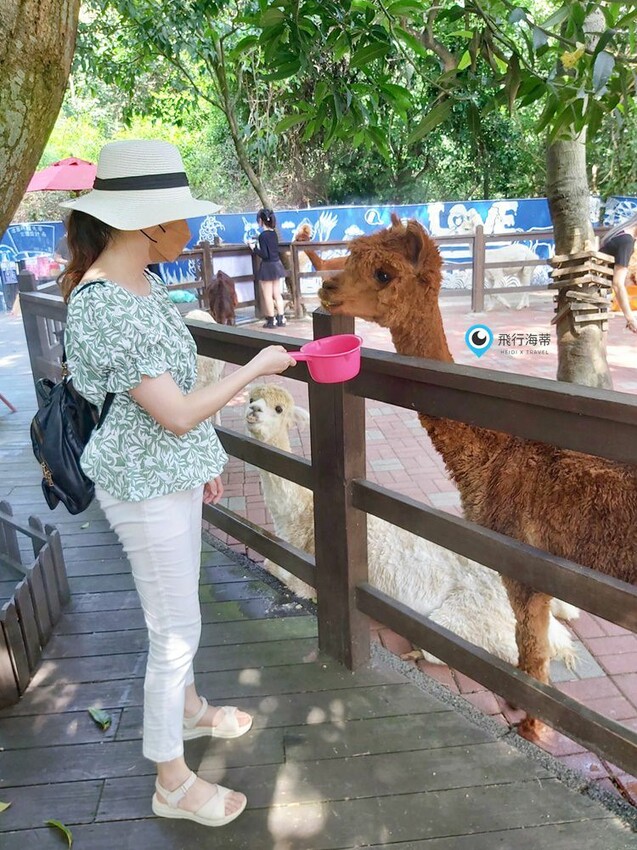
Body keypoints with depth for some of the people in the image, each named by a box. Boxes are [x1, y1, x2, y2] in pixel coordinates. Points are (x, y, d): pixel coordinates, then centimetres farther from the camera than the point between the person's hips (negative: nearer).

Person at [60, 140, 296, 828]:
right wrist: (256, 367, -14)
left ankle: (188, 709, 50)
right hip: (147, 487, -9)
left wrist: (204, 461, 17)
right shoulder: (103, 308, -26)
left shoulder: (143, 284, 3)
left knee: (177, 613, 25)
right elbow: (178, 412, -25)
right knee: (176, 631, 6)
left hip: (175, 473, 9)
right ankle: (172, 783, 28)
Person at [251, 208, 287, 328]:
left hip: (268, 266, -8)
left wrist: (254, 248, -9)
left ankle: (271, 321, 8)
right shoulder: (274, 233, 5)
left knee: (267, 296, 3)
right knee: (277, 294, 12)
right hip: (277, 264, 8)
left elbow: (265, 254, -21)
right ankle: (281, 319, 15)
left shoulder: (263, 235, -17)